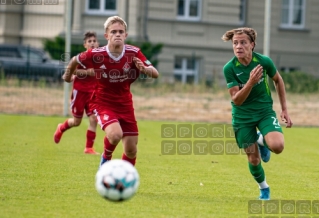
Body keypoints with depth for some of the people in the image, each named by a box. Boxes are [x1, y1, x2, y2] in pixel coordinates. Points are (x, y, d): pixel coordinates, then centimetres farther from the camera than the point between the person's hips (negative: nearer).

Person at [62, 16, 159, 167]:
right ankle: (106, 158, 4)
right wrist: (68, 76, 18)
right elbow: (75, 60, 0)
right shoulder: (95, 55, -19)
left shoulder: (134, 53, -14)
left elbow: (155, 74, -12)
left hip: (125, 104, 3)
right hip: (103, 103, -3)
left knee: (131, 149, 3)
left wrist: (144, 68, -34)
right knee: (115, 134, -30)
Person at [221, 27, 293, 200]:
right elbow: (236, 100, -22)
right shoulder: (229, 68, -18)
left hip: (265, 110, 0)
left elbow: (278, 80, 6)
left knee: (277, 146, -25)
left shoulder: (264, 61, -15)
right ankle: (263, 188, 35)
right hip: (242, 116, 0)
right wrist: (250, 82, -39)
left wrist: (284, 109, 8)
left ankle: (262, 141, 13)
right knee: (253, 160, 3)